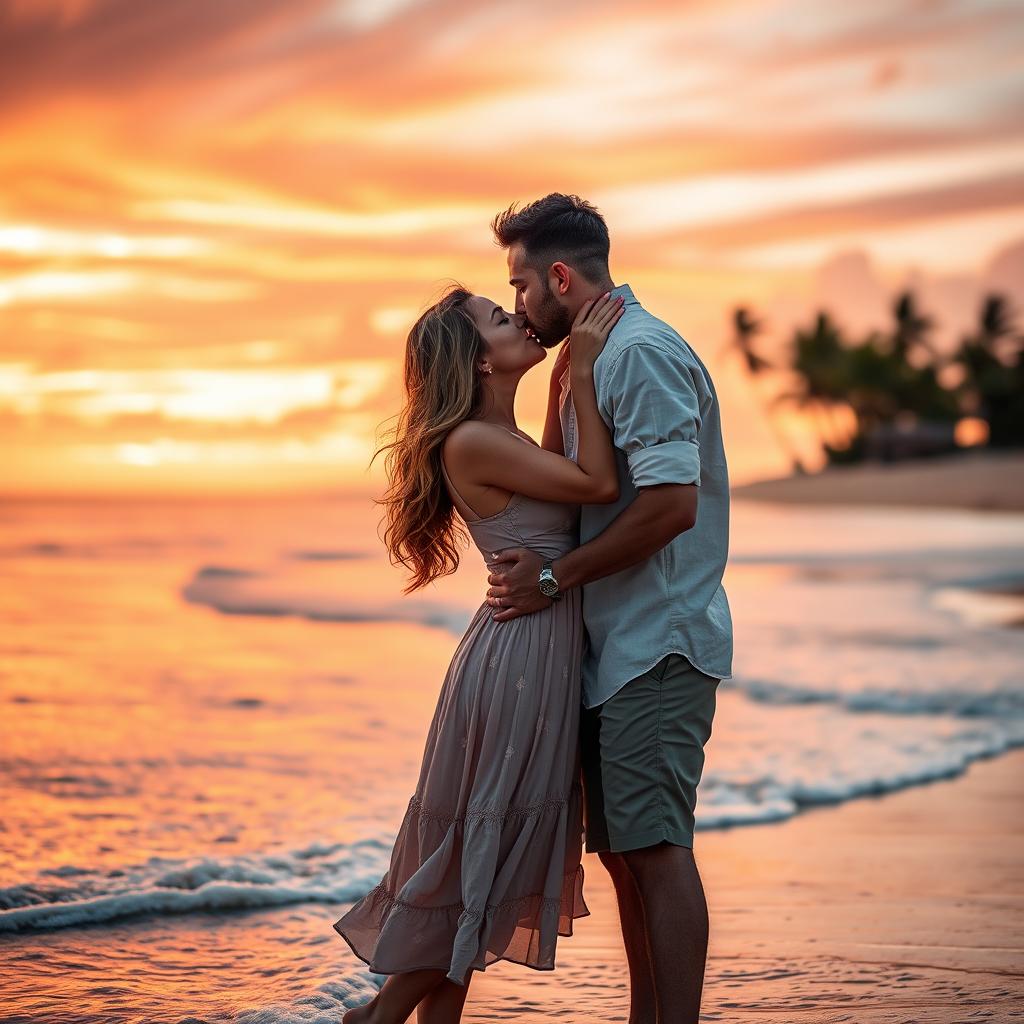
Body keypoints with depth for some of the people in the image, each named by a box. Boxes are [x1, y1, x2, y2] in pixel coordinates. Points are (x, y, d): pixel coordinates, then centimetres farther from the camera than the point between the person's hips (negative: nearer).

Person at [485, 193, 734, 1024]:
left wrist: (555, 579, -15)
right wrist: (558, 377, 9)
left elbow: (670, 504, -22)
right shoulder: (592, 357, 19)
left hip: (658, 644, -10)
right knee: (622, 848, 12)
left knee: (655, 846, -12)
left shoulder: (641, 353, -13)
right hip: (619, 645, 10)